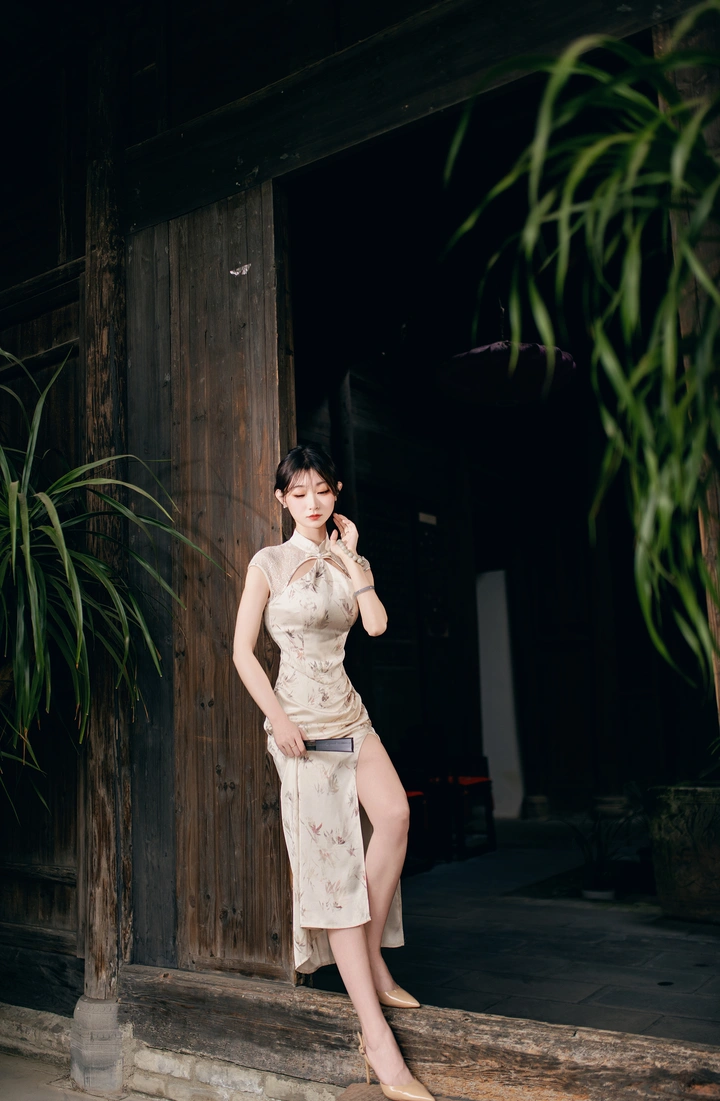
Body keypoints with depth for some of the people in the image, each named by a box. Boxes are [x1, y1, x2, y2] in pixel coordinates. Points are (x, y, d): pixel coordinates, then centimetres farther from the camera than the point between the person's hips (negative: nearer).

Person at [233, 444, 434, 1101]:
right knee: (333, 861, -8)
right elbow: (243, 652, -3)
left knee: (394, 814, -20)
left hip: (349, 712, 5)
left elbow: (377, 624, -3)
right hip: (301, 720, -5)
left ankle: (372, 961, 1)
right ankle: (377, 1036, -6)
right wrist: (278, 719, -13)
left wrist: (351, 559, -1)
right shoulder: (269, 563, 0)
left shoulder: (349, 562, 13)